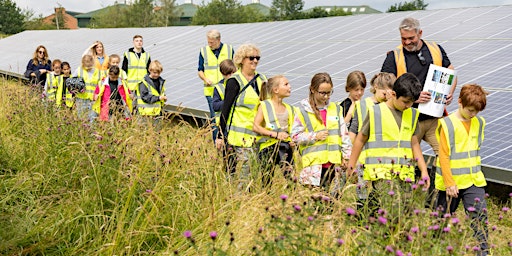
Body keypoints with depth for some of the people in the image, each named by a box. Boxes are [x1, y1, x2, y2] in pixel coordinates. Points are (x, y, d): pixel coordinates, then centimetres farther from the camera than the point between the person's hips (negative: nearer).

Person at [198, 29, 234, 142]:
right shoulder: (204, 51, 5)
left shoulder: (229, 49, 4)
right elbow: (200, 70, 11)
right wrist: (206, 79, -9)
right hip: (211, 91, 0)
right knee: (215, 117, 0)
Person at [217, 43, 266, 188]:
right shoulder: (235, 82, -5)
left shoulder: (262, 80, 13)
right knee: (245, 170, -9)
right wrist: (221, 136, -7)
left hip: (257, 134, 6)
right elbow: (225, 109, -5)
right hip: (239, 135, -6)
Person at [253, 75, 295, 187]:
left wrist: (293, 140, 3)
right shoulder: (264, 105, 3)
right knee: (267, 181, -4)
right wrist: (275, 134, -15)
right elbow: (255, 127, -7)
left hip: (286, 147, 4)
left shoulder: (289, 109, 18)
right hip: (269, 147, -4)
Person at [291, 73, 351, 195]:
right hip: (313, 163, -4)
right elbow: (295, 136, 1)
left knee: (333, 194, 7)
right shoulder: (303, 111, 1)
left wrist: (346, 155, 12)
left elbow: (344, 134, 16)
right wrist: (315, 136, -9)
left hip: (334, 162, 4)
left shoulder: (336, 109, 12)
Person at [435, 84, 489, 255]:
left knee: (480, 216, -4)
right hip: (451, 182, -4)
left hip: (474, 181, 4)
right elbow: (444, 157, -12)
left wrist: (475, 172, 16)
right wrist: (449, 183, -14)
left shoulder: (479, 122, 5)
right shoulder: (447, 124, -12)